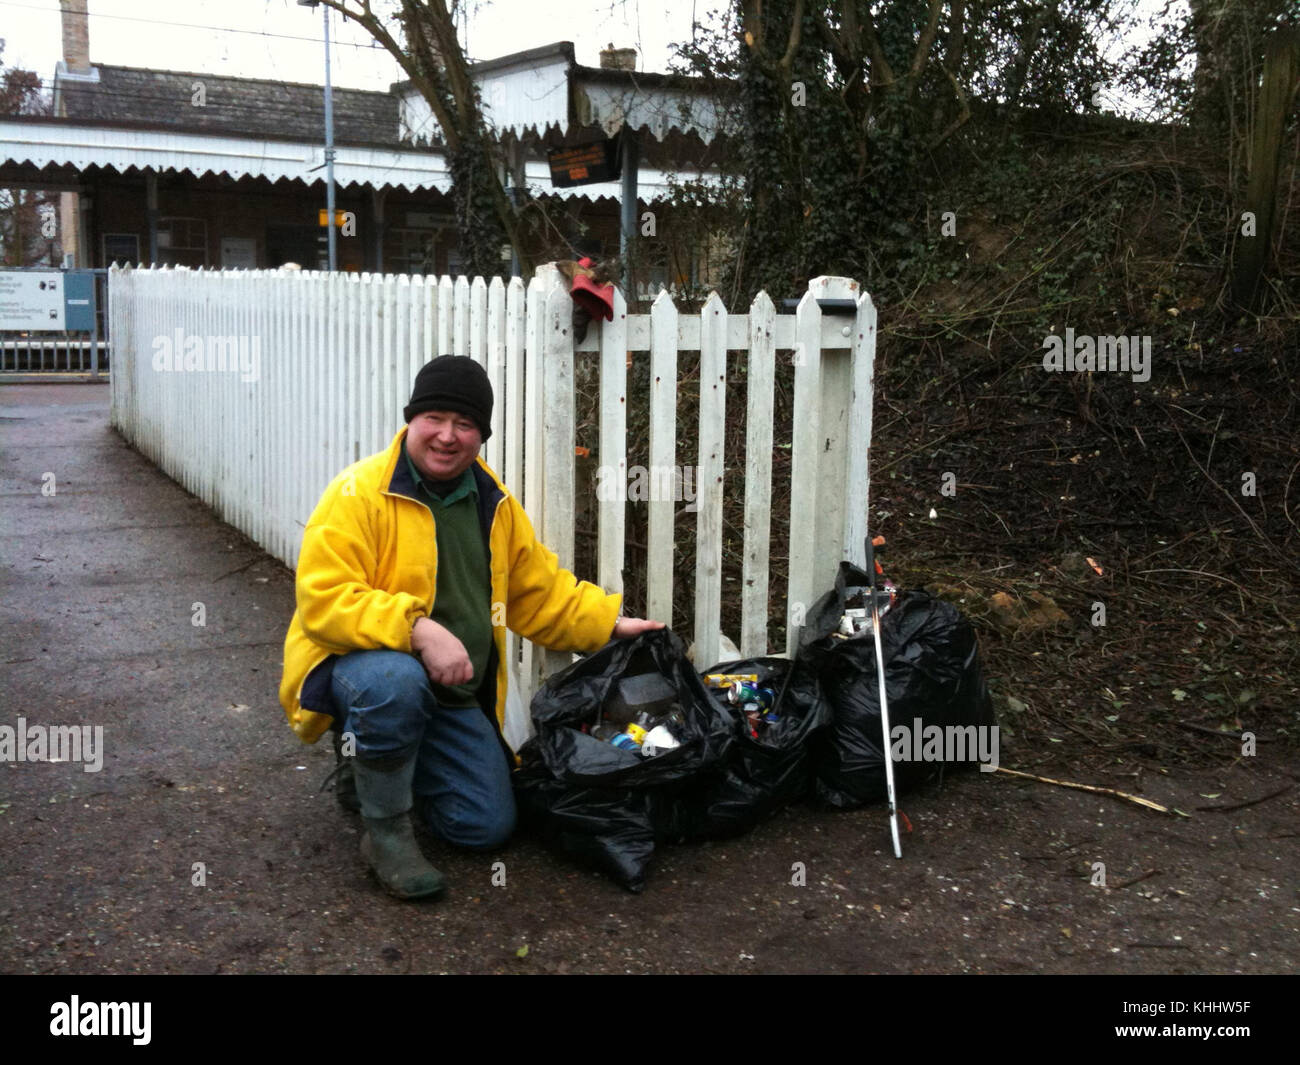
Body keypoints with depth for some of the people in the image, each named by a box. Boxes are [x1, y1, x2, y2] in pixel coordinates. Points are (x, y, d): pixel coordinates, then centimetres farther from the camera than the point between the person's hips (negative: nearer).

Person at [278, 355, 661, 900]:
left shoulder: (493, 504, 6)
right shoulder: (360, 493, -16)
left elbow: (541, 589, 16)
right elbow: (323, 599, -26)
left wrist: (610, 621, 6)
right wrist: (418, 630, -37)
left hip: (452, 693, 6)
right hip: (361, 665, -6)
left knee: (488, 826, 0)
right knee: (395, 680, -41)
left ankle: (390, 773, 28)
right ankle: (384, 829, -15)